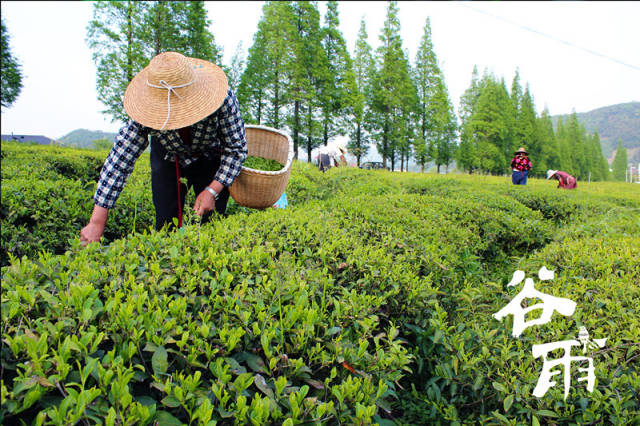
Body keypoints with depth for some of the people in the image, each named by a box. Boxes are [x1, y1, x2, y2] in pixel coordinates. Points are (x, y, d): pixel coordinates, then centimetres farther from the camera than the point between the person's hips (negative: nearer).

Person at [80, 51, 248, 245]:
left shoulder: (221, 98, -36)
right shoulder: (146, 112, -33)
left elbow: (237, 150, -24)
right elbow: (119, 159, -31)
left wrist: (212, 191, -34)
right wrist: (97, 222, -34)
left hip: (211, 158, -1)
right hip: (167, 157, 1)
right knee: (166, 224, -4)